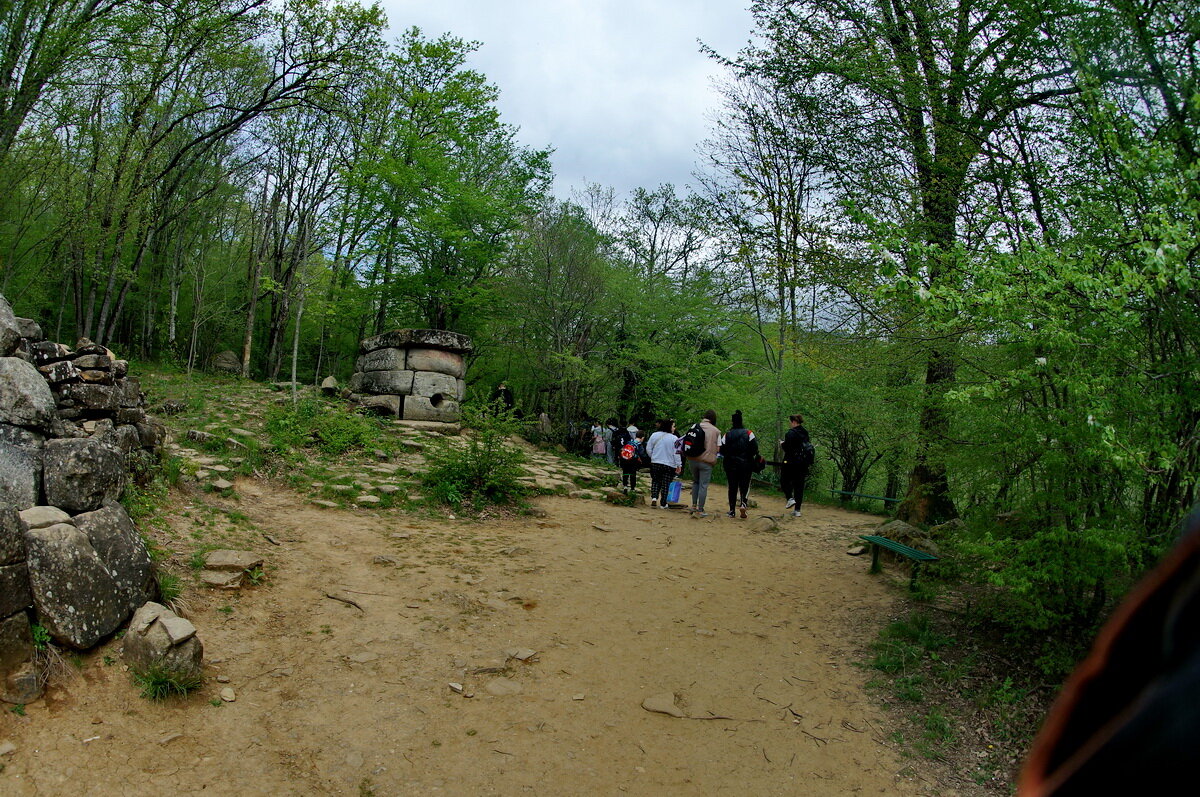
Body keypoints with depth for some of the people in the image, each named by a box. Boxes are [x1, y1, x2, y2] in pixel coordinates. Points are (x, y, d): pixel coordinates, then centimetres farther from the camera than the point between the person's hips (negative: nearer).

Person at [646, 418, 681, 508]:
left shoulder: (654, 435, -1)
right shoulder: (674, 439, -12)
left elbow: (648, 449, 6)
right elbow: (676, 453, -11)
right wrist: (679, 465, -2)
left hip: (655, 464, 3)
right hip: (669, 465, -3)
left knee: (655, 482, 16)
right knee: (665, 484, 7)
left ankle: (654, 498, -4)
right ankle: (663, 504, 13)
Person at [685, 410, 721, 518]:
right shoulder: (716, 431, -2)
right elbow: (718, 448, -2)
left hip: (693, 459, 3)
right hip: (707, 461, -3)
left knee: (695, 482, 22)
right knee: (703, 486, 3)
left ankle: (694, 505, 21)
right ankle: (700, 510, 5)